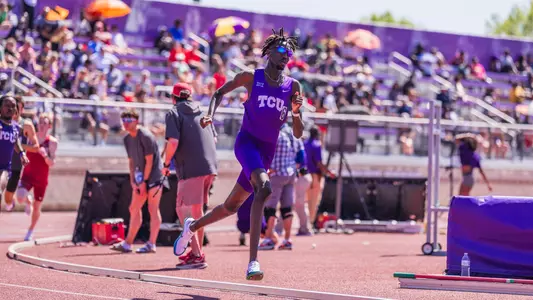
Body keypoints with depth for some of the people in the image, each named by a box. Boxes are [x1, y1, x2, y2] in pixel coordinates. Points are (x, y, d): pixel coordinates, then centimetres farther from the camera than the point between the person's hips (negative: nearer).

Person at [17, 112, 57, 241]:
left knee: (37, 206, 7)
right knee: (20, 198, -24)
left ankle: (31, 231, 28)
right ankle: (28, 201, 14)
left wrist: (45, 155, -28)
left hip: (41, 178, -1)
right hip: (28, 174, 1)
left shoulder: (52, 142, -7)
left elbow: (51, 163, -12)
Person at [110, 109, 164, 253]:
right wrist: (132, 181, 2)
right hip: (141, 178, 8)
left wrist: (144, 181, -14)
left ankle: (151, 244, -6)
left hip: (153, 176, -8)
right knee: (134, 209, 8)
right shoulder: (127, 139, 8)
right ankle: (127, 243, 13)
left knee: (153, 209, -7)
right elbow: (131, 161, 12)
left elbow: (149, 161, -15)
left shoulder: (145, 136, -16)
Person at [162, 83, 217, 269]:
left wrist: (166, 164, -1)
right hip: (210, 166, 7)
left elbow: (173, 142, -13)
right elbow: (214, 138, 19)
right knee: (197, 209, 19)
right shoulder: (201, 112, 20)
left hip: (191, 168, -7)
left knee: (183, 209, -5)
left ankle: (197, 255, -15)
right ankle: (197, 252, 26)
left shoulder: (174, 113, 0)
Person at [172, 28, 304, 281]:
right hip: (247, 142, -5)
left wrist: (296, 113, -12)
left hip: (267, 153, 5)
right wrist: (210, 114, -1)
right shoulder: (251, 77, 2)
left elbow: (298, 134, 8)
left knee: (231, 206, 13)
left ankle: (192, 227, 44)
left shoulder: (293, 87, 8)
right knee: (263, 188, -32)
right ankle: (253, 261, -39)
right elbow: (220, 92, 17)